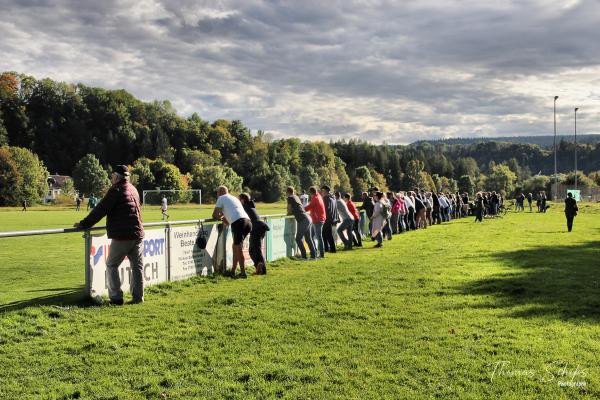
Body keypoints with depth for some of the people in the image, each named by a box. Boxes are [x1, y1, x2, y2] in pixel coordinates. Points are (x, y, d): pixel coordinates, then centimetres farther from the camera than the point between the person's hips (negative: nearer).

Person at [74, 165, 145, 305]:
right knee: (137, 267, 9)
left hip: (122, 236, -7)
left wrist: (83, 224, -3)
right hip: (137, 234, 7)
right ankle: (138, 297, 11)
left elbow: (100, 210, -10)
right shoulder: (133, 189, 16)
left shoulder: (116, 190, -8)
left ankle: (116, 297, 2)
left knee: (111, 265, 5)